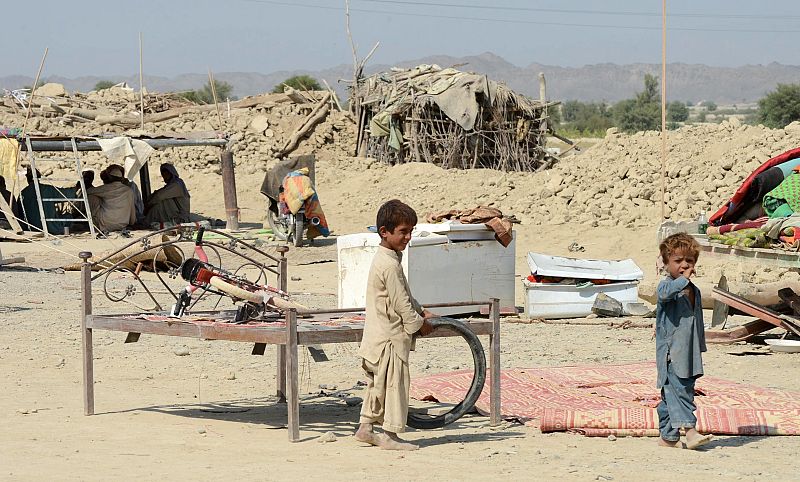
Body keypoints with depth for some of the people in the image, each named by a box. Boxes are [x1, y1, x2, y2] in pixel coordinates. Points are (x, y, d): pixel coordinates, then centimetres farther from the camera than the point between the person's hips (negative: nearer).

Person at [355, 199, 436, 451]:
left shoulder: (382, 259, 13)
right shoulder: (390, 265, -20)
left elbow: (404, 295, 22)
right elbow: (401, 303, -19)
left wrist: (422, 312, 16)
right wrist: (419, 324, -7)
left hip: (376, 334, 10)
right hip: (390, 337, -10)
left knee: (377, 383, 18)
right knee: (395, 383, -3)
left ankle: (365, 426, 25)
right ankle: (389, 434, 1)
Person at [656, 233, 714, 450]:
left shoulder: (694, 291, 17)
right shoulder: (666, 285, -6)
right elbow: (665, 293, -34)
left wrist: (699, 349, 26)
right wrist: (684, 279, -31)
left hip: (689, 354, 8)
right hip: (670, 353, -8)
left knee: (684, 391, 10)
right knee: (678, 391, -17)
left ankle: (667, 436, 17)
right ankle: (689, 429, -26)